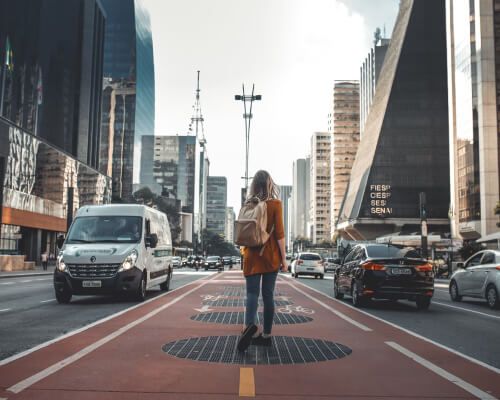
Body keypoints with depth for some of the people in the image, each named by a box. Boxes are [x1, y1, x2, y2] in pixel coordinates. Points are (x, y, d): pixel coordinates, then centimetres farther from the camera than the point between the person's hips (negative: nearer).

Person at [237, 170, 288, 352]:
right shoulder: (275, 204, -4)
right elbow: (279, 233, -8)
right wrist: (284, 258, -3)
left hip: (252, 255, 1)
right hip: (270, 255, -1)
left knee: (252, 293, -2)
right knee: (268, 294, 7)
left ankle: (249, 325, -27)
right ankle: (266, 335, 12)